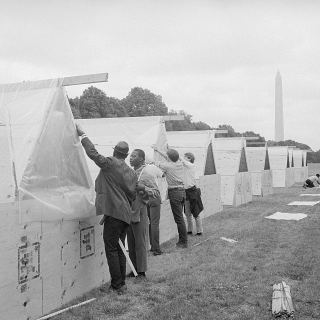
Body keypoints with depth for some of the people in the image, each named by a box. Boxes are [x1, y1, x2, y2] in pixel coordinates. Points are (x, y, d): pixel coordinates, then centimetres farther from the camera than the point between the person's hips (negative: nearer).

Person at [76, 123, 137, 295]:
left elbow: (93, 153, -8)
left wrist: (82, 135, 5)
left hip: (114, 213, -8)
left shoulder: (110, 163, -6)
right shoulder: (132, 172, 16)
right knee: (119, 249, 15)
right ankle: (122, 284, 22)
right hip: (125, 215, 8)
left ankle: (116, 286, 2)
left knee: (111, 250, -2)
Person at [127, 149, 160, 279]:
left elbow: (157, 192, -11)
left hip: (139, 212, -7)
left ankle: (141, 272, 10)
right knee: (131, 243, 12)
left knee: (140, 243, 0)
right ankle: (134, 269, 23)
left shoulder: (146, 175, -8)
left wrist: (142, 188, -22)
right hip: (129, 211, 7)